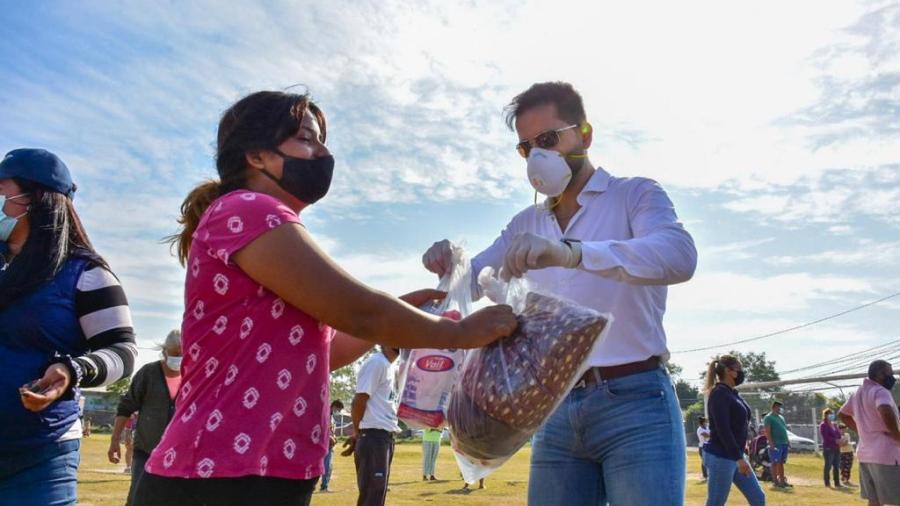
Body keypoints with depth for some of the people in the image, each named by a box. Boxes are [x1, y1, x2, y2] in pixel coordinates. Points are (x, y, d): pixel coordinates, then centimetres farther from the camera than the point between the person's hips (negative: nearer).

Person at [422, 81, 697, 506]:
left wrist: (571, 253, -35)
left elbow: (679, 255, -20)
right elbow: (473, 282, 15)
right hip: (557, 410, 5)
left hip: (634, 403, -4)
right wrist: (448, 262, -9)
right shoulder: (525, 224, 16)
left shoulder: (635, 195, 0)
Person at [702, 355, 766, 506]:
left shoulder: (733, 393, 12)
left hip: (735, 455, 9)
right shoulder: (719, 393, -16)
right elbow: (722, 429, -21)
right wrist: (739, 458, -22)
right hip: (720, 457, -9)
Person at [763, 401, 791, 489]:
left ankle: (782, 481, 18)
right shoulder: (768, 418, -7)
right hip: (776, 444, -8)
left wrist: (788, 440, 17)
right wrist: (771, 443, -21)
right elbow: (767, 432, -14)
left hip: (784, 443, 8)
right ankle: (775, 482, 0)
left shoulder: (781, 417, 19)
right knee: (775, 463, -4)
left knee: (781, 463, 12)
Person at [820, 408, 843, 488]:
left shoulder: (835, 424, 18)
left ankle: (837, 483, 13)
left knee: (836, 466, 8)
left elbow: (839, 434, 16)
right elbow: (826, 437, -14)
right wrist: (835, 440, -21)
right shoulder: (823, 425, -5)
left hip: (836, 448, 7)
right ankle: (827, 483, 1)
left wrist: (840, 441, -5)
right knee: (828, 465, -5)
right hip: (828, 448, -7)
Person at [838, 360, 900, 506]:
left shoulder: (858, 393, 16)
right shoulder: (880, 391, -12)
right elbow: (886, 412, -34)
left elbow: (842, 414, 29)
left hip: (864, 454, 9)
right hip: (887, 455, -9)